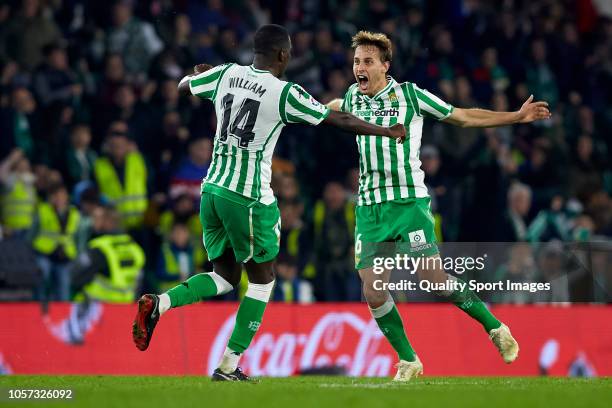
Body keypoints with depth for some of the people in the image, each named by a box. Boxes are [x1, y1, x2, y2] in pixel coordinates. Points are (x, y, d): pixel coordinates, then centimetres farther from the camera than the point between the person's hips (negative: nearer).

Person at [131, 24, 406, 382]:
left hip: (213, 188, 6)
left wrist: (200, 73, 47)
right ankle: (229, 366, 7)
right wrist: (389, 131, 10)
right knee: (262, 279, 11)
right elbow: (340, 120, -3)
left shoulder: (226, 74, 6)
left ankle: (158, 304, -7)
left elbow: (184, 85, 25)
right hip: (249, 197, -6)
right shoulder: (285, 93, -10)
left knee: (225, 276, 18)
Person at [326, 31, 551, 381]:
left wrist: (517, 116, 0)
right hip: (369, 206, 4)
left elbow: (465, 117, 5)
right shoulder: (353, 97, 10)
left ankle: (495, 327, 5)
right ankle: (408, 361, 11)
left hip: (409, 201, -4)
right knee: (373, 293, -6)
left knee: (434, 278, -15)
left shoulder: (410, 94, -2)